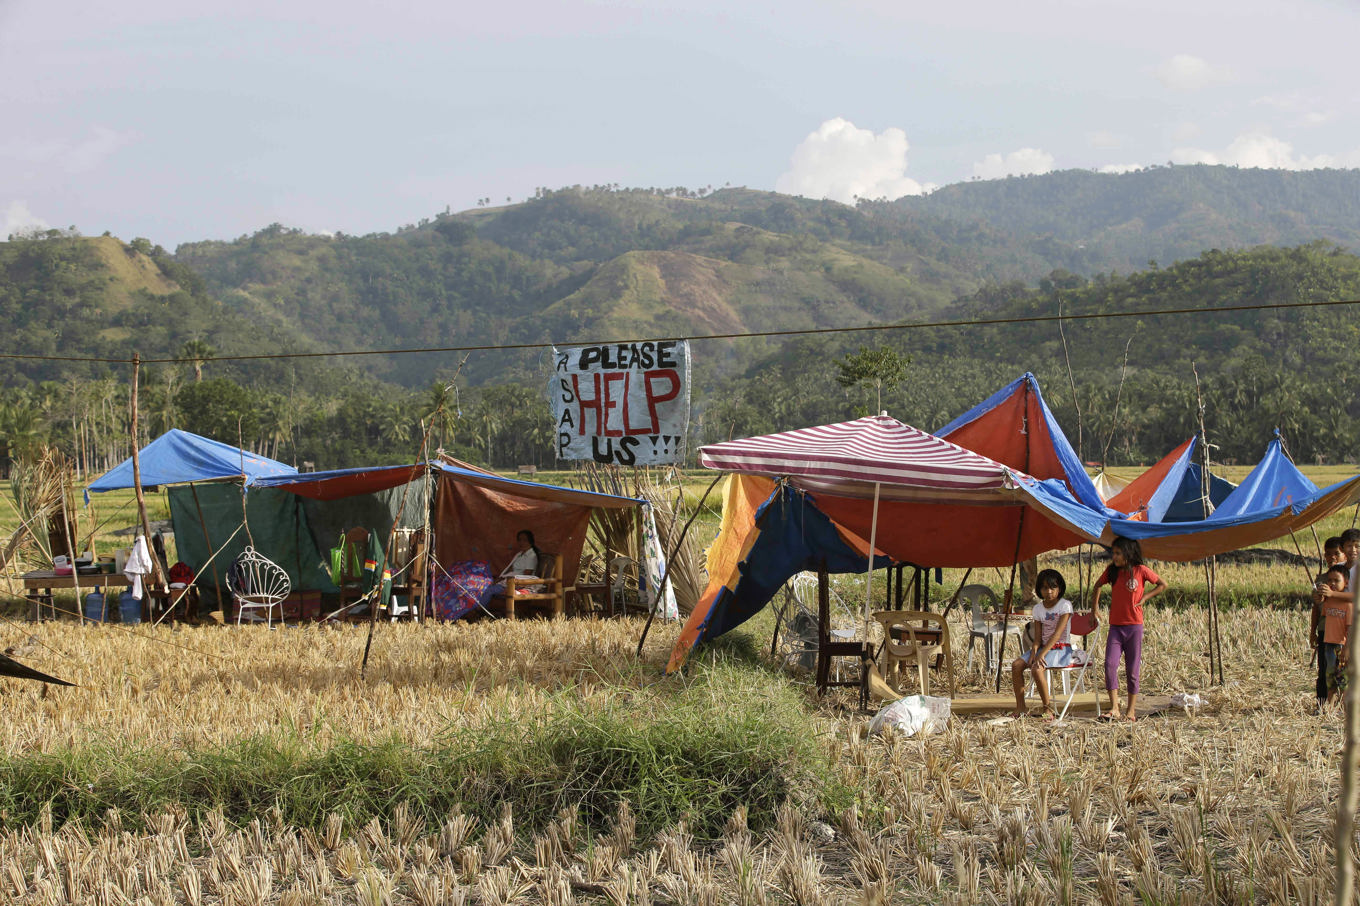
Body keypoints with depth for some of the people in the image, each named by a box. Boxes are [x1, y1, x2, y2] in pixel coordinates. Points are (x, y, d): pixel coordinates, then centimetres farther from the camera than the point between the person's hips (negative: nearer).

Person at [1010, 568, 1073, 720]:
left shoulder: (1065, 605, -9)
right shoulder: (1038, 608, 9)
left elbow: (1057, 633, -18)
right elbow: (1038, 637, 5)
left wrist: (1042, 654, -25)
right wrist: (1033, 653, -16)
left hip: (1061, 649, -6)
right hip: (1043, 647, 6)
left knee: (1037, 669, -32)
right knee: (1016, 665, -15)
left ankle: (1048, 708, -20)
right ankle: (1020, 707, -11)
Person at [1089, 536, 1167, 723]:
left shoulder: (1140, 571, -5)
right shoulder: (1111, 571, 6)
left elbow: (1162, 585, 7)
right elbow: (1097, 586, 25)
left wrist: (1145, 597, -3)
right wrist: (1094, 608, 19)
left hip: (1134, 626, -3)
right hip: (1115, 626, 3)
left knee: (1132, 669, 3)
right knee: (1110, 664, -13)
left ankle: (1131, 711, 12)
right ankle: (1114, 709, -14)